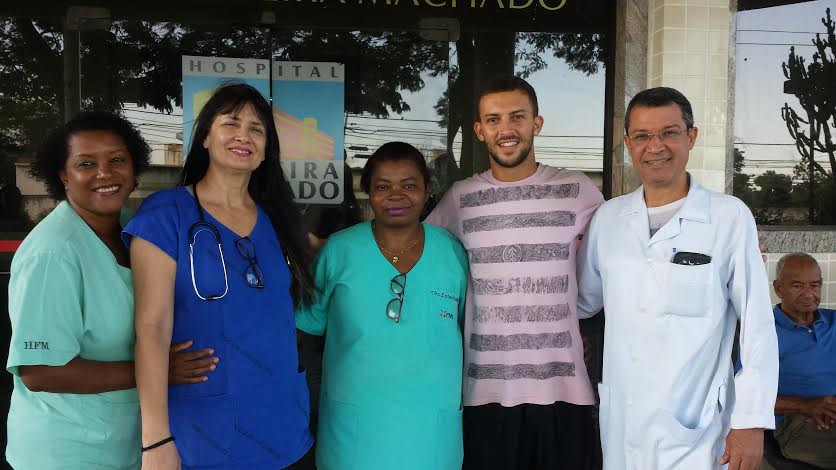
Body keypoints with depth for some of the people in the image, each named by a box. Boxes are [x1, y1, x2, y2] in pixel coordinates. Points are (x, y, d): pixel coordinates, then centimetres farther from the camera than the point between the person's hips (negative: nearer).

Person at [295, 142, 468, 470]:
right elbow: (310, 319, 6)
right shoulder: (338, 250, -5)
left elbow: (469, 329, 9)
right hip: (353, 421, -1)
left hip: (431, 423, 1)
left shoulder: (452, 253, -2)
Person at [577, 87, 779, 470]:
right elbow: (583, 301, 14)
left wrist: (752, 421, -7)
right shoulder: (608, 217, 4)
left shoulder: (730, 217, -7)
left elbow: (757, 327, -5)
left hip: (693, 431, -3)